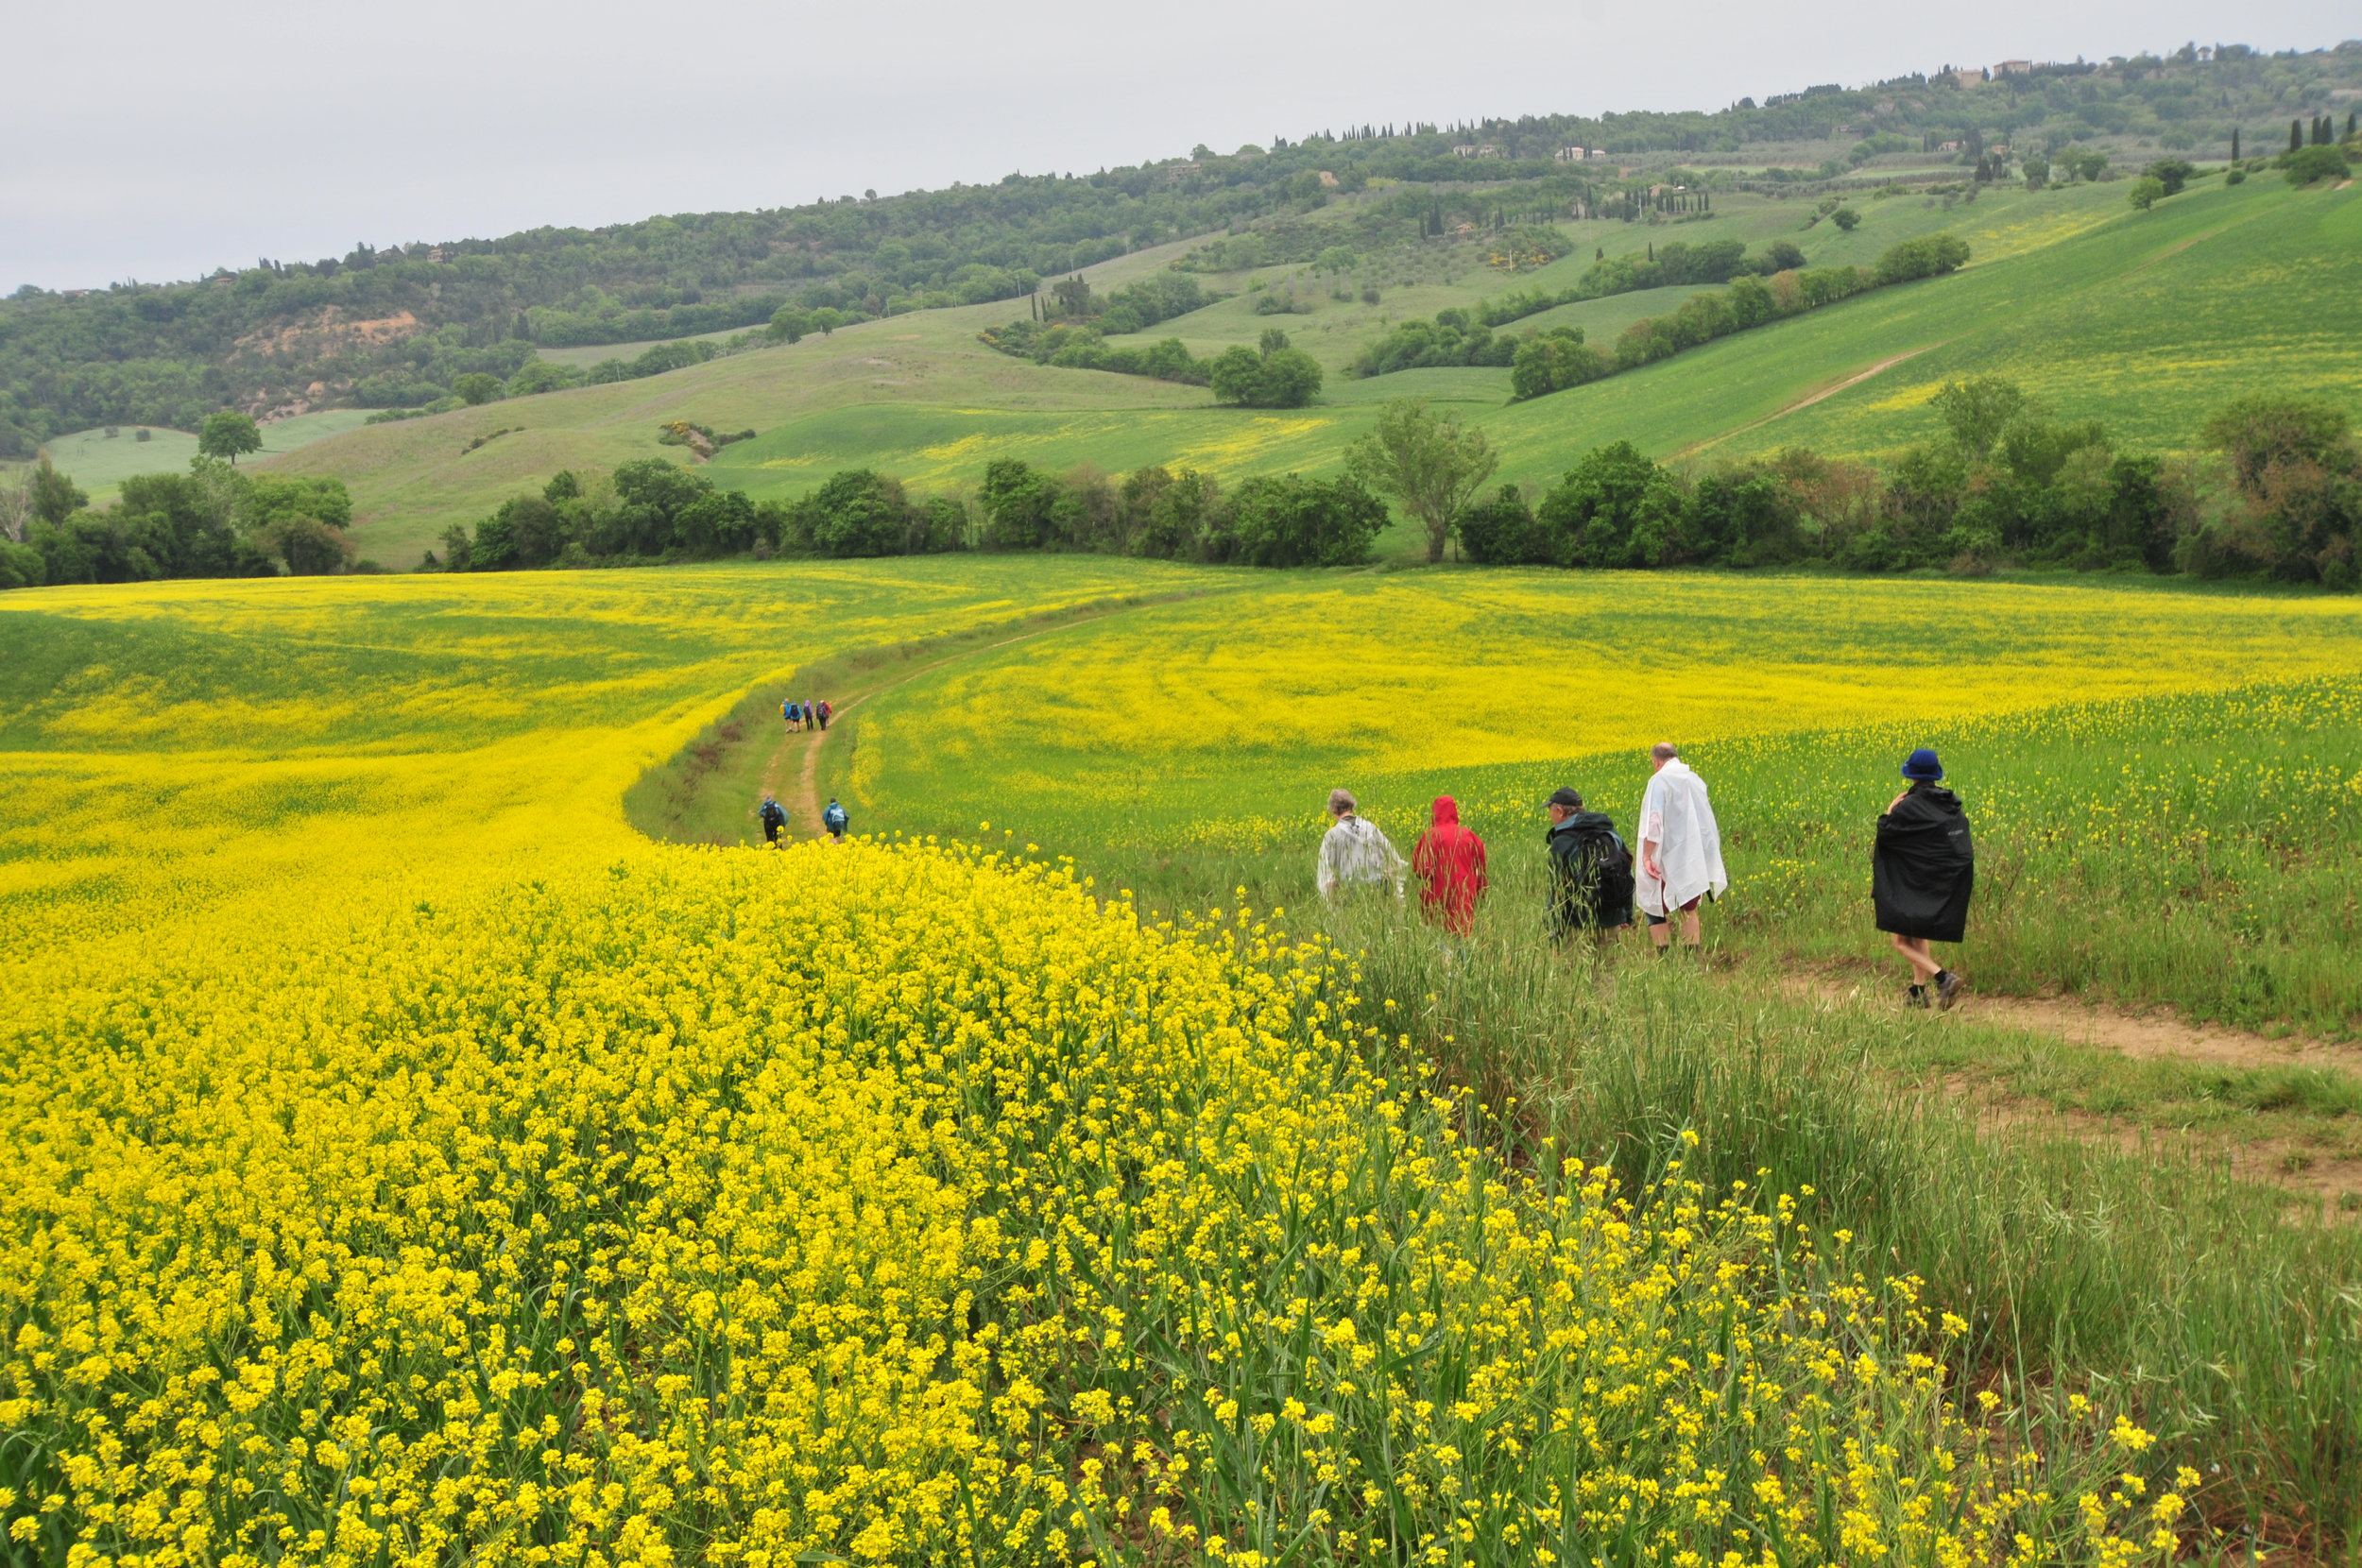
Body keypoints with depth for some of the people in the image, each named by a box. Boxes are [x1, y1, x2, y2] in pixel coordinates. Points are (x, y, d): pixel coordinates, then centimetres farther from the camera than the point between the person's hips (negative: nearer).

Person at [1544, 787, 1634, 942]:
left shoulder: (1561, 844, -10)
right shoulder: (1611, 835, 10)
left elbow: (1557, 891, -10)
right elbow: (1628, 877, 16)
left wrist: (1555, 934, -5)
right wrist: (1628, 918, 24)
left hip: (1582, 925, -6)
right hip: (1614, 922, 6)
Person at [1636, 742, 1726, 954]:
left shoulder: (1660, 781, -12)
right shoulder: (1696, 781, 10)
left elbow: (1654, 821, -20)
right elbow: (1708, 822, 19)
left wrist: (1647, 856, -20)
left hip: (1668, 858, -7)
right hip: (1694, 861, 7)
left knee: (1655, 909, 4)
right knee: (1689, 909, 16)